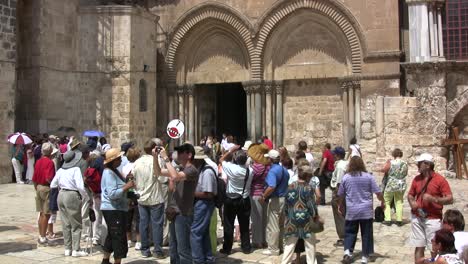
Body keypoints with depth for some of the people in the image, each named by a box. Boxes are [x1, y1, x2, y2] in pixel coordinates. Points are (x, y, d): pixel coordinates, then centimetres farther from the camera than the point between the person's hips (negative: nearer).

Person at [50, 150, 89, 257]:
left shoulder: (60, 170, 9)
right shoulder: (76, 170, -10)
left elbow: (52, 185, 13)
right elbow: (80, 186, -19)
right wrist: (84, 195, -4)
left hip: (61, 195, 7)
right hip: (72, 196, -7)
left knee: (65, 224, 13)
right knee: (76, 225, 3)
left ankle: (67, 249, 20)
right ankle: (76, 250, 4)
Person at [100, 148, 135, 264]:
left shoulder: (114, 171, 12)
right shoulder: (109, 173, -20)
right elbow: (112, 194, -27)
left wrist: (127, 183, 5)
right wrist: (126, 187, -26)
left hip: (117, 209, 11)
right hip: (113, 210, -11)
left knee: (112, 236, 20)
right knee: (119, 238, -6)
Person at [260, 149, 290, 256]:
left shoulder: (272, 171, -19)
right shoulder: (284, 170, 9)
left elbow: (271, 187, -30)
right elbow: (287, 184, 16)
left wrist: (263, 197, -20)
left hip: (275, 200, -9)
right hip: (284, 198, 9)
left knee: (272, 225, -1)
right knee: (281, 224, 18)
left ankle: (273, 249, 5)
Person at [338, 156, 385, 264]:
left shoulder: (346, 177, -1)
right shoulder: (368, 177, -4)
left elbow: (341, 194, 7)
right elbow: (378, 192, -3)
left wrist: (340, 205, 22)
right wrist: (382, 202, 15)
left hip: (351, 211, 1)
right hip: (366, 211, -1)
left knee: (350, 231, 12)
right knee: (366, 233, 9)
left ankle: (347, 251, -7)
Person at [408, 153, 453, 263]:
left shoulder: (440, 180, -8)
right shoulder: (417, 179, 7)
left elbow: (450, 199, -10)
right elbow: (410, 194, 17)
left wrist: (433, 199, -23)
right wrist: (412, 202, -5)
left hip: (433, 219, -4)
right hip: (417, 217, 5)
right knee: (418, 247, 9)